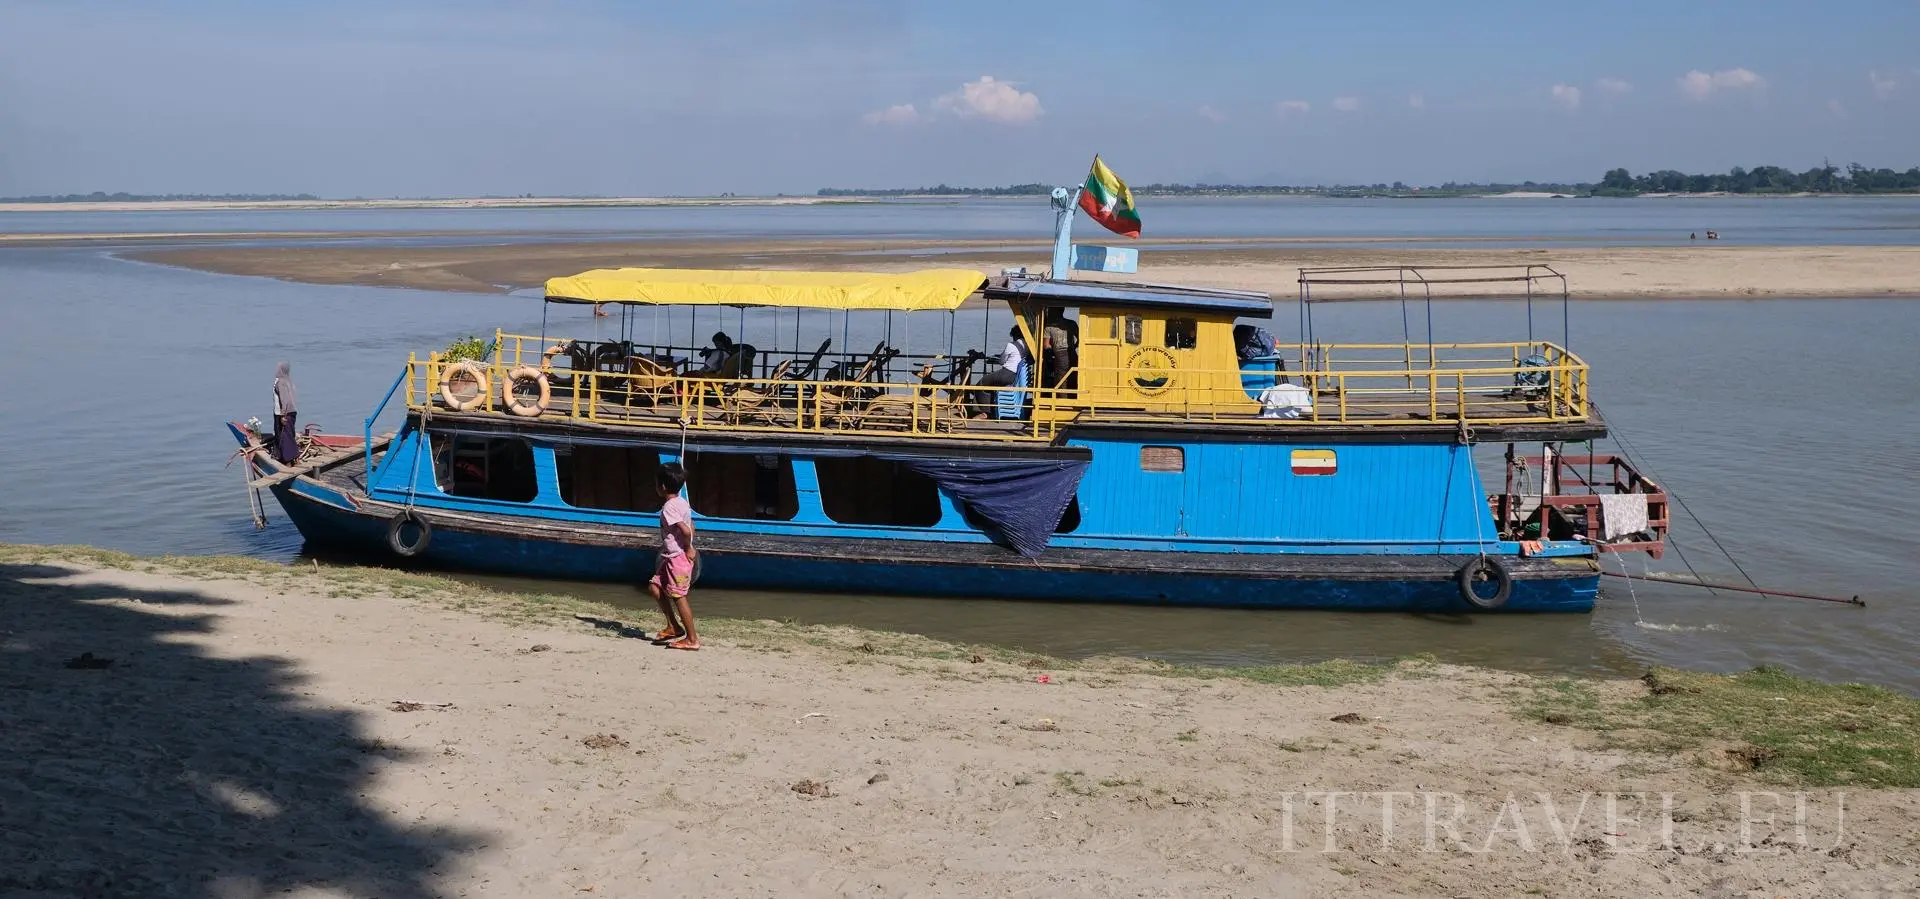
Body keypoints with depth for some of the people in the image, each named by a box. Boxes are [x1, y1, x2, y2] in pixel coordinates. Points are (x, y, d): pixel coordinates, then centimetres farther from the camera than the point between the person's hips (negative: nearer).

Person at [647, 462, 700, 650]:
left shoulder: (669, 507, -19)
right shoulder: (682, 502, 10)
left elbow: (686, 531, -28)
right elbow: (690, 527, 15)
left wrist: (687, 549, -13)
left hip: (677, 557, -10)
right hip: (672, 556, 10)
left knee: (678, 596, -4)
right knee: (654, 587, 14)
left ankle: (692, 639, 1)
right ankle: (674, 627, 18)